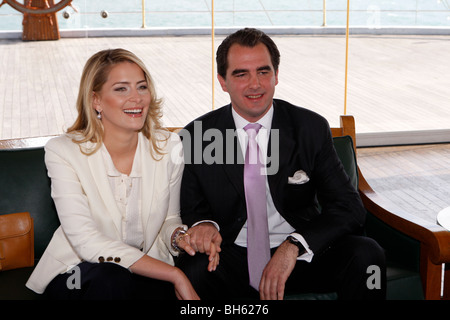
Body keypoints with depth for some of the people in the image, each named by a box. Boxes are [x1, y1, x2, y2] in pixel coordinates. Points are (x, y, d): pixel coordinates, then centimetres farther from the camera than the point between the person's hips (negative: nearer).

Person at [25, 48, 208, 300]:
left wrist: (179, 236, -17)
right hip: (79, 274, -2)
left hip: (148, 270, 3)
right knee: (109, 279, -35)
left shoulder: (169, 146, -3)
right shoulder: (63, 152, -14)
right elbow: (87, 242, -22)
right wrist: (174, 274, -25)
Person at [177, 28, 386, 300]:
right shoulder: (197, 137, -2)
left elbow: (350, 209, -6)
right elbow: (193, 209, 7)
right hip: (233, 256, -1)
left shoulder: (312, 128, -3)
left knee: (366, 254, -26)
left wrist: (293, 246, -23)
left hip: (302, 257, 1)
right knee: (192, 272, -33)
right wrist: (203, 224, -20)